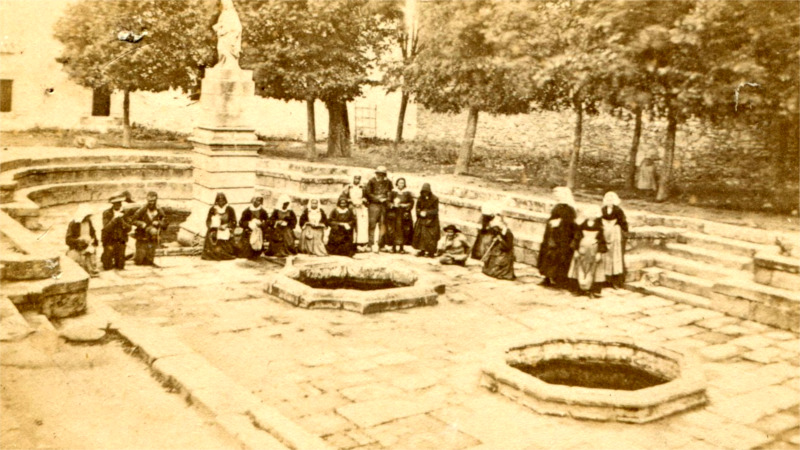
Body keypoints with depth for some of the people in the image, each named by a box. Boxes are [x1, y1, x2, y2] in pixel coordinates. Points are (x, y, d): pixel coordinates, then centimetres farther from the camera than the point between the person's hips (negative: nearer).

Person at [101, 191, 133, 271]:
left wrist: (121, 220, -20)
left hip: (121, 241, 2)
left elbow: (128, 229, -5)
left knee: (120, 267, 2)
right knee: (107, 267, 3)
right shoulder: (106, 213, -8)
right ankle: (104, 258, 33)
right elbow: (106, 229, -17)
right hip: (109, 241, -2)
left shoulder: (125, 213, 0)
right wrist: (114, 218, -26)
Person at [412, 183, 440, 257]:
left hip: (431, 220, -4)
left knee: (431, 236, -5)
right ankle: (422, 250, 14)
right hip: (422, 220, 4)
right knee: (420, 235, 3)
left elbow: (435, 210, -9)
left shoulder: (434, 199, -8)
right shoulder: (420, 199, 5)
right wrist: (420, 213, -13)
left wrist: (427, 213, -19)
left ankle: (431, 252, 3)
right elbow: (417, 208, 8)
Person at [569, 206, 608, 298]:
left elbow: (602, 241, -3)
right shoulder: (582, 226, 4)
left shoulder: (599, 227, -3)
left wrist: (599, 253, -8)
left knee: (593, 271, -3)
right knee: (580, 271, 5)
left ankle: (594, 291, 2)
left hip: (593, 252, -3)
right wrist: (576, 250, 3)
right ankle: (579, 289, 14)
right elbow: (577, 238, 7)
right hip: (582, 251, 3)